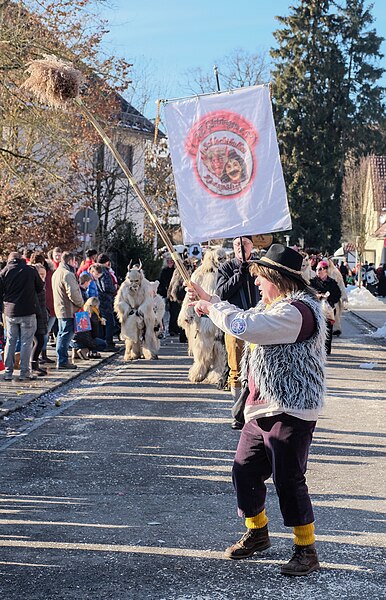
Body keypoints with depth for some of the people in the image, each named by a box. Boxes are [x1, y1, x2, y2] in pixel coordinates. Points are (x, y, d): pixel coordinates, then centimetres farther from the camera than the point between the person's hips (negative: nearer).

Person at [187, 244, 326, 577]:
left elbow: (245, 326, -29)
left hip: (291, 411, -10)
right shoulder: (273, 305, 14)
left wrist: (212, 308, -12)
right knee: (245, 471, 15)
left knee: (289, 480, -6)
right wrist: (208, 299, 23)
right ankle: (257, 533, 34)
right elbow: (246, 318, 33)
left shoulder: (298, 310, -20)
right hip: (262, 409, 10)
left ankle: (307, 550, 8)